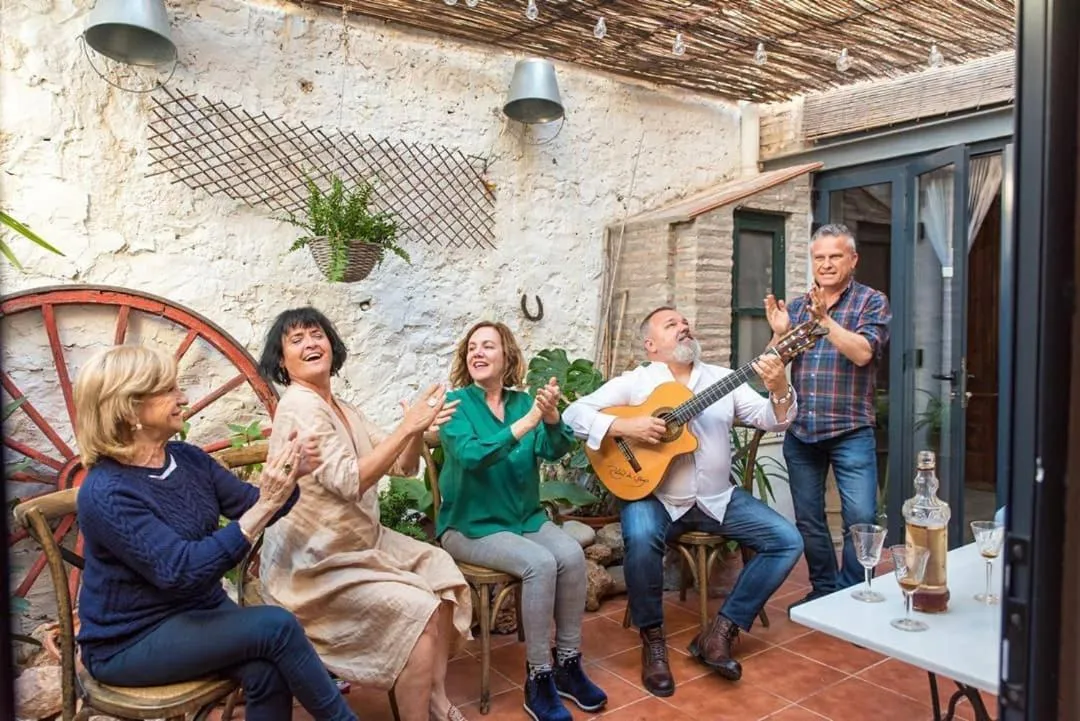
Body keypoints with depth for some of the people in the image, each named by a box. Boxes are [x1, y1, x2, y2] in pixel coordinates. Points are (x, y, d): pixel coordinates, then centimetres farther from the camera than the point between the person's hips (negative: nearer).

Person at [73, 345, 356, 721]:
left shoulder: (187, 458, -1)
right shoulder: (106, 493, -22)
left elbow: (250, 508, 3)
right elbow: (182, 572, -30)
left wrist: (289, 477, -18)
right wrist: (266, 506, -35)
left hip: (200, 609, 6)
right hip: (131, 642, -6)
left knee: (266, 672, -23)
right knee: (276, 626, -23)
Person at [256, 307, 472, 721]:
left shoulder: (344, 410, 10)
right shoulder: (300, 408, -18)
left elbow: (403, 467, 6)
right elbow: (350, 481, -28)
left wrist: (418, 431, -14)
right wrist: (406, 427, -29)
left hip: (361, 543, 9)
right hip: (314, 565, -9)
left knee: (441, 571, -1)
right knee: (419, 610, -20)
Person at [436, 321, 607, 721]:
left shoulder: (522, 400, 5)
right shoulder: (456, 403, -8)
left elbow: (555, 450, -10)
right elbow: (469, 456, -26)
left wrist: (551, 416, -31)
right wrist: (525, 422, -33)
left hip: (526, 517, 5)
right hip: (471, 525, -4)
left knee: (572, 554, -21)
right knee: (540, 563, -27)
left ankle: (568, 663, -4)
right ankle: (538, 679, -13)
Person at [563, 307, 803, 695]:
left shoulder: (722, 379, 8)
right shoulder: (634, 382, -1)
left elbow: (772, 420, 1)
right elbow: (575, 413, -7)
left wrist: (779, 388, -20)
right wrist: (624, 426, -23)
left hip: (717, 499, 4)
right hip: (654, 497, -4)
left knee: (788, 540, -9)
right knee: (641, 538, -36)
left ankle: (721, 630, -3)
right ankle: (652, 639, -10)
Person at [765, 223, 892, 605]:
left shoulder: (871, 302, 0)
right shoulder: (796, 307, 11)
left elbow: (862, 353, -16)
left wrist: (825, 318, -24)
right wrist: (779, 332, -9)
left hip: (850, 431, -4)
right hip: (800, 431, 4)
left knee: (860, 517, -7)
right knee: (808, 519, 12)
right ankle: (824, 590, 28)